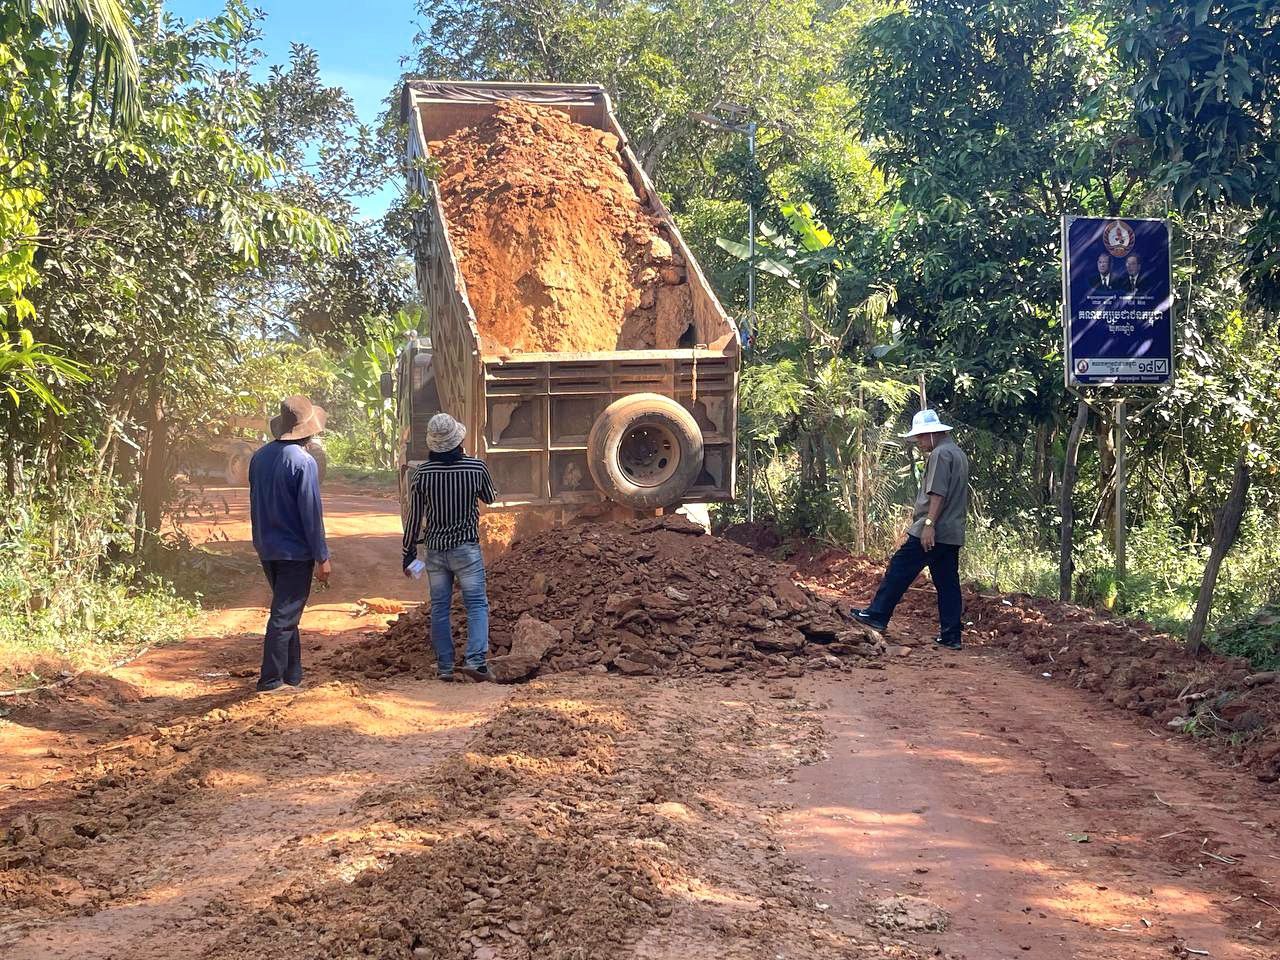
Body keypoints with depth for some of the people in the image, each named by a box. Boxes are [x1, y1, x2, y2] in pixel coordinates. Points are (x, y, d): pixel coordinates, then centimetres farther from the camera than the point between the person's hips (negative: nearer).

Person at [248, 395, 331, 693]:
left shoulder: (259, 457, 4)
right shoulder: (303, 462, -17)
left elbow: (255, 504, 13)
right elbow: (311, 513, -17)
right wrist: (322, 557, -11)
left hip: (266, 549, 7)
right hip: (295, 551, -7)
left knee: (286, 612, 17)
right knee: (285, 616, -1)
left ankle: (292, 675, 23)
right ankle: (271, 680, 2)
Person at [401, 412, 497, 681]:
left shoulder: (421, 474, -5)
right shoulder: (476, 467, -9)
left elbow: (414, 518, 1)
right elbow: (489, 498, 10)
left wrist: (408, 553, 11)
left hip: (435, 550, 2)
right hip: (467, 548, -2)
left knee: (439, 608, 10)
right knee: (477, 604, 1)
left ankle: (445, 666, 12)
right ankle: (476, 658, -14)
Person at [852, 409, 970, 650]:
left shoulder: (940, 454, -11)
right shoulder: (959, 454, 21)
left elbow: (937, 493, -20)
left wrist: (929, 524, -24)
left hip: (934, 532, -10)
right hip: (953, 534, 10)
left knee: (899, 570, -3)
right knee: (947, 583, 7)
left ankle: (877, 615, 0)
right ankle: (951, 636, 6)